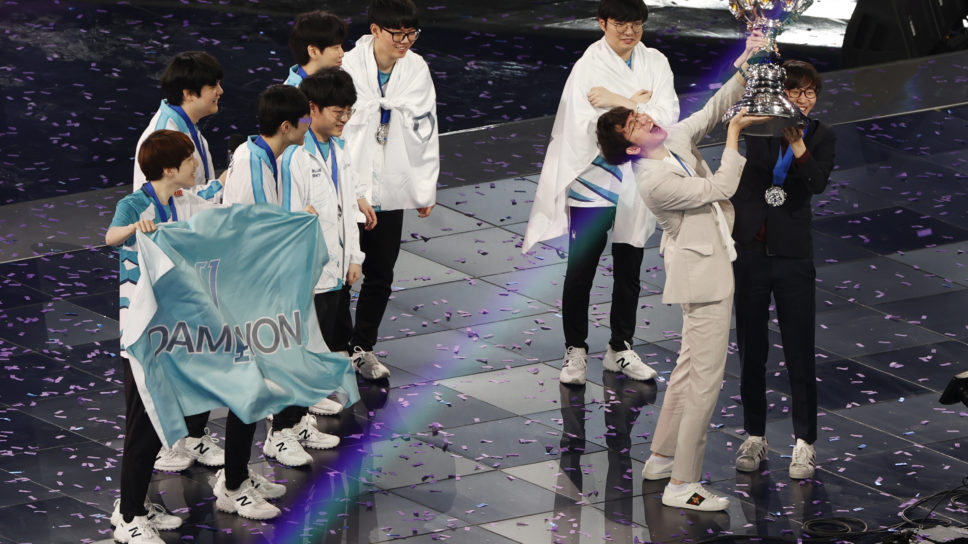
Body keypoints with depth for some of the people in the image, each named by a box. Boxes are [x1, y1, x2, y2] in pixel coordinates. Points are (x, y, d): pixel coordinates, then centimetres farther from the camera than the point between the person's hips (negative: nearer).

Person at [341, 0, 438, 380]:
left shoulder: (417, 70, -2)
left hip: (391, 191, 4)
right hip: (349, 191, -4)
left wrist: (426, 188, 8)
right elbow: (335, 135, -16)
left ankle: (363, 348, 30)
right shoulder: (349, 69, -16)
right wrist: (354, 194, -19)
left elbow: (426, 131, 7)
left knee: (380, 276, 14)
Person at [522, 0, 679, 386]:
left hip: (636, 186, 4)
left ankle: (620, 349, 26)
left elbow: (668, 115, -11)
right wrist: (636, 105, -15)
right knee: (581, 270, 3)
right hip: (594, 183, -4)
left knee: (628, 270, 14)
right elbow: (587, 128, -20)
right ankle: (575, 350, 15)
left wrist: (619, 102, -20)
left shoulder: (655, 63, 1)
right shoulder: (588, 67, -11)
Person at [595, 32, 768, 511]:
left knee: (690, 365, 19)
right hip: (702, 275, -10)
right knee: (706, 375, -9)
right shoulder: (652, 181, -24)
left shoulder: (675, 139, 0)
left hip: (706, 269, 10)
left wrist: (745, 64, -7)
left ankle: (662, 458, 31)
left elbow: (713, 108, 5)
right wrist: (734, 135, -14)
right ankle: (682, 484, -7)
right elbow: (719, 189, -21)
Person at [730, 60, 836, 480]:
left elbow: (818, 182, -14)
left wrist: (797, 144, -29)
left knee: (800, 352, 0)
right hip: (749, 251, 1)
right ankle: (754, 437, 21)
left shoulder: (821, 137, 1)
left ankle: (804, 442, 9)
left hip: (793, 256, -1)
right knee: (751, 350, 9)